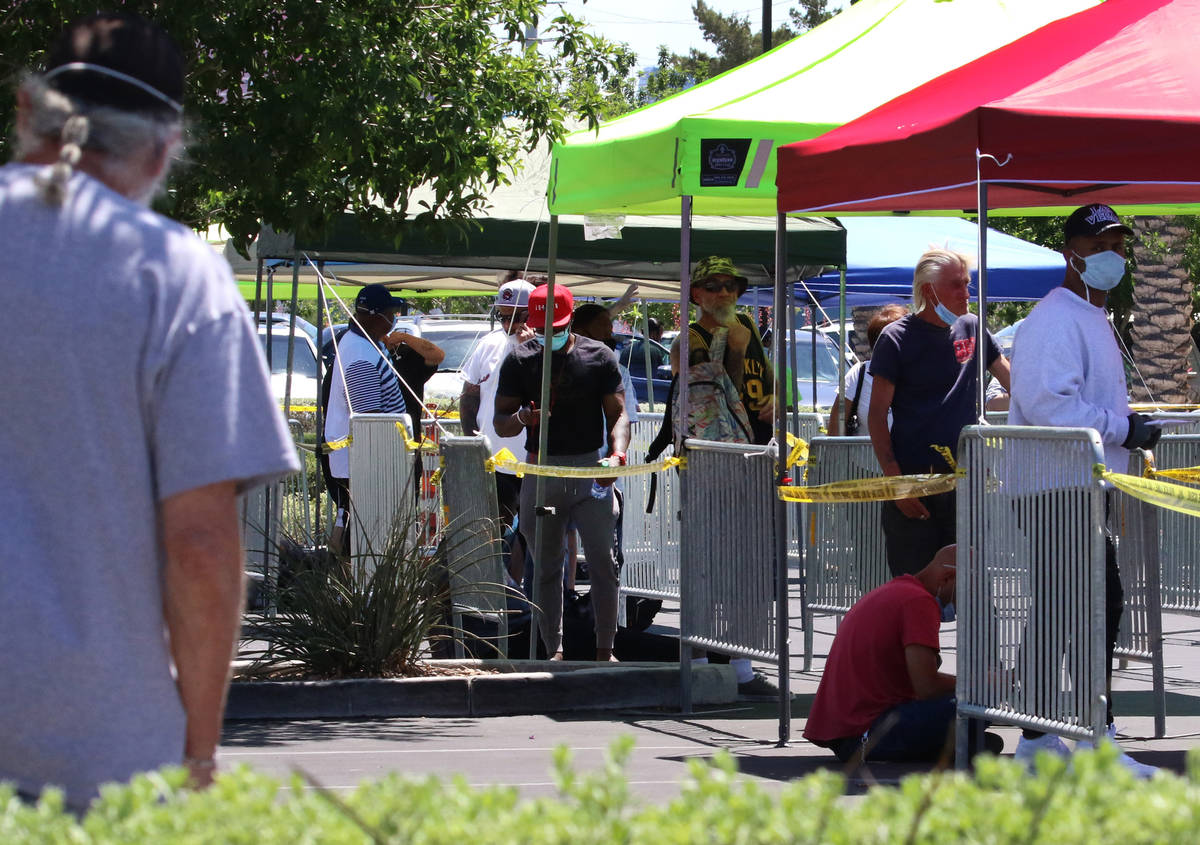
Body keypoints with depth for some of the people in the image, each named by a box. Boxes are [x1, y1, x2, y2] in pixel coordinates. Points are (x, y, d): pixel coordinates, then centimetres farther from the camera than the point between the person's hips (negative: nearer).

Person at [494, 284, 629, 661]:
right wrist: (522, 418, -17)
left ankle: (605, 649, 4)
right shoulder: (520, 361, 5)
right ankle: (554, 650, 9)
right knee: (546, 566, 4)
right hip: (541, 471, 1)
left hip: (590, 469, -1)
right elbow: (500, 424, 6)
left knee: (602, 562, -4)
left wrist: (617, 452, -17)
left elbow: (617, 412, 2)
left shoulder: (599, 356, 3)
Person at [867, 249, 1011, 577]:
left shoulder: (971, 328, 11)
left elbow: (1011, 380, 25)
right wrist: (894, 479, -13)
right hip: (913, 478, -4)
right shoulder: (896, 338, -3)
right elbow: (877, 416, -4)